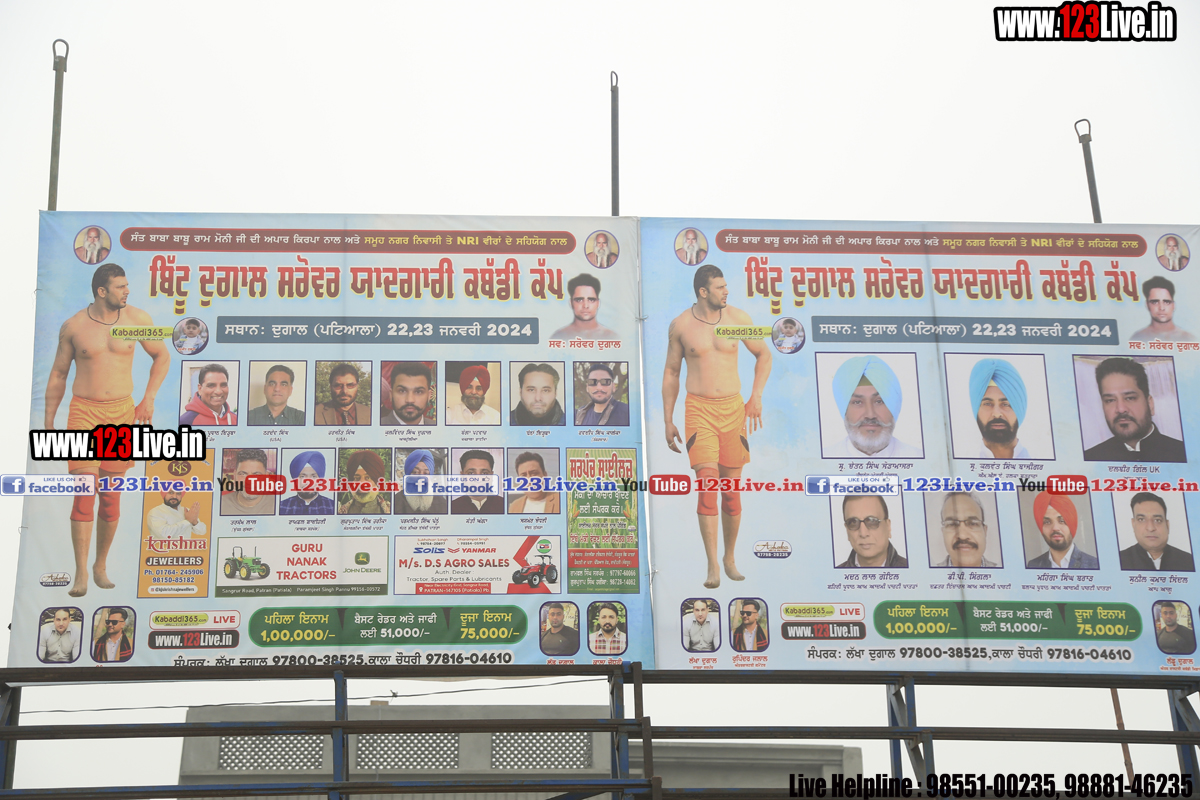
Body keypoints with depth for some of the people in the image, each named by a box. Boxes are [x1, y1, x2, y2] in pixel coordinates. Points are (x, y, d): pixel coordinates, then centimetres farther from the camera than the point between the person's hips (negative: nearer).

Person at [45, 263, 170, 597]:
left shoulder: (136, 318, 1)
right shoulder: (73, 326, 0)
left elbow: (162, 357, 14)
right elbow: (58, 375, 10)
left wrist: (148, 399, 4)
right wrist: (48, 424, 10)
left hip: (121, 413, 2)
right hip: (83, 411, -1)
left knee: (111, 495, 4)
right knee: (84, 492, -11)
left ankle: (101, 566, 20)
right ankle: (81, 573, -8)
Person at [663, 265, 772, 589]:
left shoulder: (737, 318, 2)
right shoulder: (680, 325, 0)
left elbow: (764, 355, 15)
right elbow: (671, 372, 10)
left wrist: (756, 396, 3)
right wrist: (668, 421, 8)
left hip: (733, 409, 2)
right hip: (698, 410, -2)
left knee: (731, 490, 6)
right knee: (707, 485, -14)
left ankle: (730, 558, 23)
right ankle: (712, 566, -10)